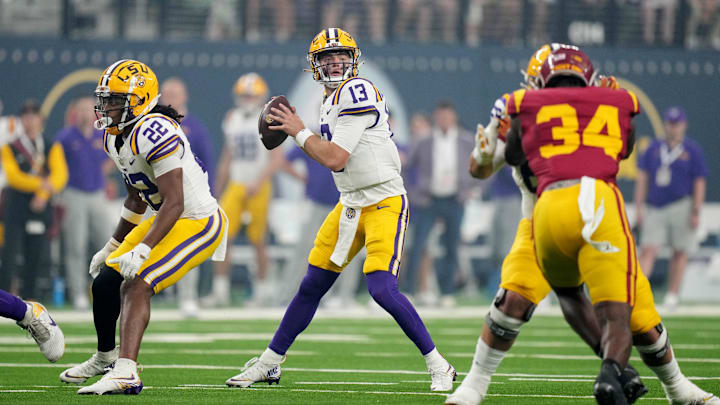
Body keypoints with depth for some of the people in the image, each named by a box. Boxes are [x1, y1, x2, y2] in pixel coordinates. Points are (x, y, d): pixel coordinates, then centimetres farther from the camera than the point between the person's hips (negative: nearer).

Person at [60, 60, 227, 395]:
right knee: (105, 282, 11)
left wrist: (141, 250, -34)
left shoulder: (154, 133, -26)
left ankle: (126, 374, -32)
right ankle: (105, 356, 36)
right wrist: (113, 247, 23)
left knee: (136, 285, -24)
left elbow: (174, 202, -30)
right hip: (166, 221, 10)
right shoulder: (114, 137, 5)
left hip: (198, 224, -10)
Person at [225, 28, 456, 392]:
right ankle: (268, 364, 21)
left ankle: (438, 367, -8)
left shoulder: (357, 92, -17)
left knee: (382, 289, -20)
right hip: (350, 204, 9)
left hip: (384, 203, -9)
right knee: (312, 287, 11)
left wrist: (300, 132, -10)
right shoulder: (331, 101, 13)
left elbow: (335, 158, -21)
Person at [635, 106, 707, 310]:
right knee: (647, 250, -8)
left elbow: (700, 183, -1)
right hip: (655, 208, 2)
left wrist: (696, 212, -8)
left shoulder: (693, 150, 2)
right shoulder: (654, 148, 10)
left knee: (680, 253, 1)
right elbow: (642, 178, 10)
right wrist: (639, 207, 3)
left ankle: (672, 295, 8)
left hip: (681, 207, -2)